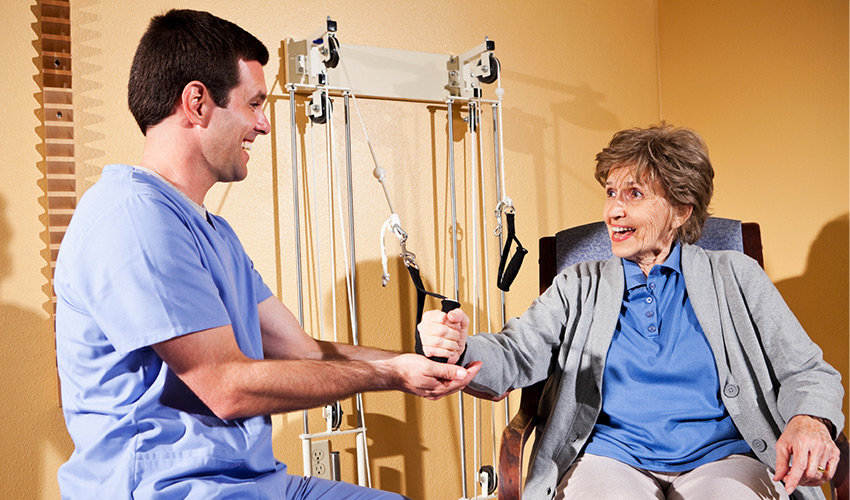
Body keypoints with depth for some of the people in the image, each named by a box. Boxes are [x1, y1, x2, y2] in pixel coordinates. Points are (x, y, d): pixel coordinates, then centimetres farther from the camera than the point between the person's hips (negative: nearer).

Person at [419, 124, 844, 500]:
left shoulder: (736, 277, 12)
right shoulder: (579, 286, 13)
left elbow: (808, 373, 9)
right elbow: (515, 357, 0)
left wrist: (810, 422, -15)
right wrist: (458, 349, -22)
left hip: (721, 460, 1)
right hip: (610, 457, 0)